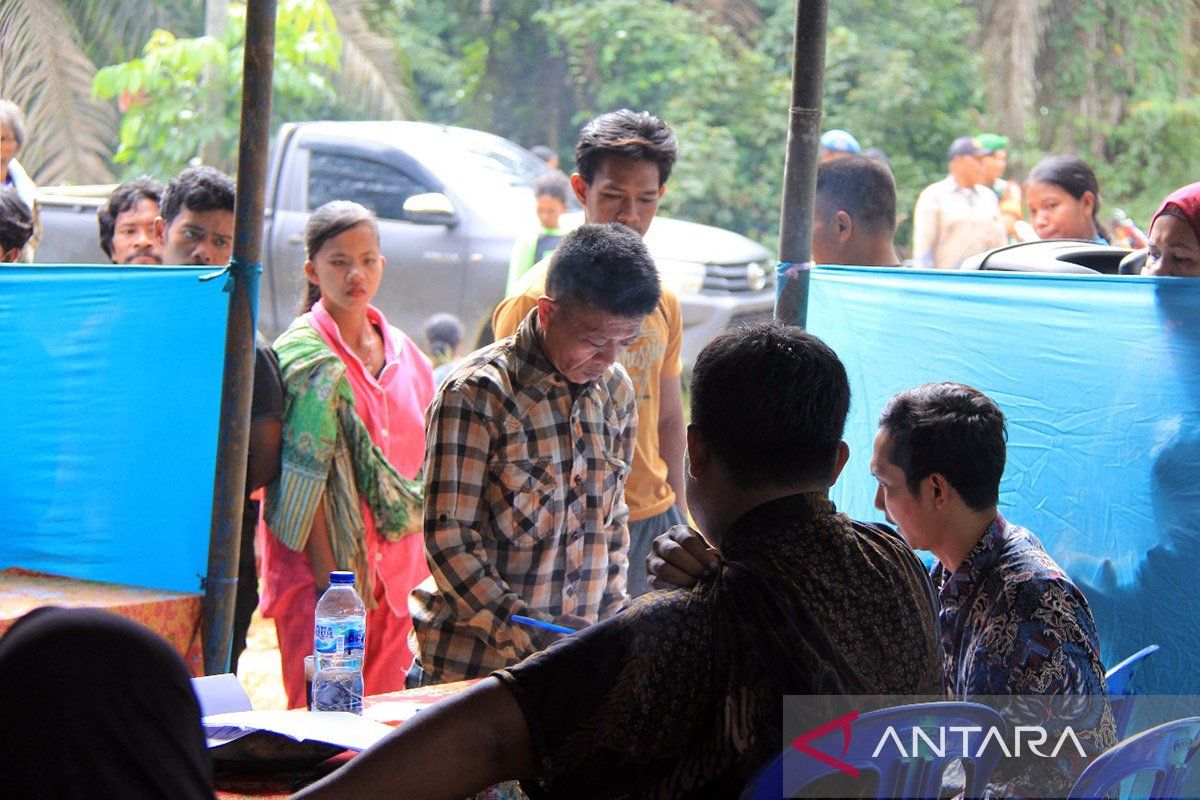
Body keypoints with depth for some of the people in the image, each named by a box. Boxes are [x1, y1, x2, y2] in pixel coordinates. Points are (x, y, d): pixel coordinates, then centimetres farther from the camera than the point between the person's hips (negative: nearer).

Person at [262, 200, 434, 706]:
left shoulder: (403, 353, 12)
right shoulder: (306, 356, -8)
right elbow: (305, 477, -13)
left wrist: (417, 566, 12)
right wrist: (331, 582, -18)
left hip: (394, 567, 6)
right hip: (325, 567, -6)